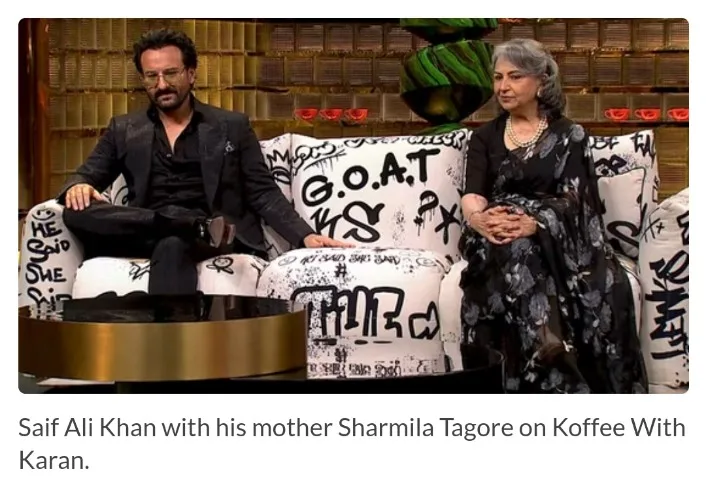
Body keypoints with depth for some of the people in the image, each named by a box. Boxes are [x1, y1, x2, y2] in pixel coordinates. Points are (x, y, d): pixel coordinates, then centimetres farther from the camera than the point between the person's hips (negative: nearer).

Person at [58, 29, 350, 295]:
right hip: (148, 233, 3)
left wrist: (305, 236, -7)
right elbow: (87, 175, 16)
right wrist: (78, 186, -11)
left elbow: (264, 194, 10)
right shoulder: (123, 130, 20)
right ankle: (201, 227, -37)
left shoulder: (232, 126, 15)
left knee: (172, 245, -38)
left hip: (205, 235, -2)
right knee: (77, 212, -28)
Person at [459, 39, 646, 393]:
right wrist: (478, 217, -27)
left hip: (556, 238, -1)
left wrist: (534, 223, -28)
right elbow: (472, 195, 1)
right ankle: (546, 340, -53)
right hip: (501, 239, 1)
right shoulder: (484, 137, 16)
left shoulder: (569, 135, 10)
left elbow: (571, 198, -4)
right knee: (513, 244, -37)